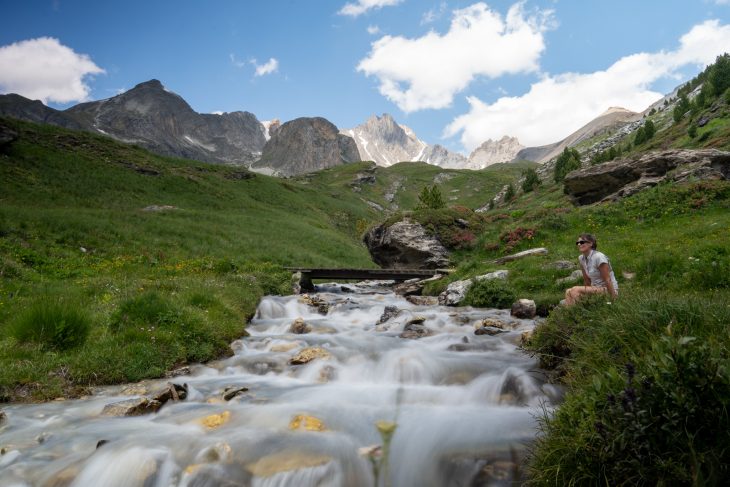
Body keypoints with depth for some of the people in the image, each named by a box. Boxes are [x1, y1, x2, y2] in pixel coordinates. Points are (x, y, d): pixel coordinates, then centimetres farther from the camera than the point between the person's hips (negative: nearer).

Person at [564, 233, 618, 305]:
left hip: (607, 290, -7)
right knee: (568, 292, -15)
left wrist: (613, 300, -18)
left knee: (575, 290, -25)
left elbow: (608, 280, -19)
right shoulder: (581, 258, 4)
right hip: (595, 288, 7)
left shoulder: (599, 257, -19)